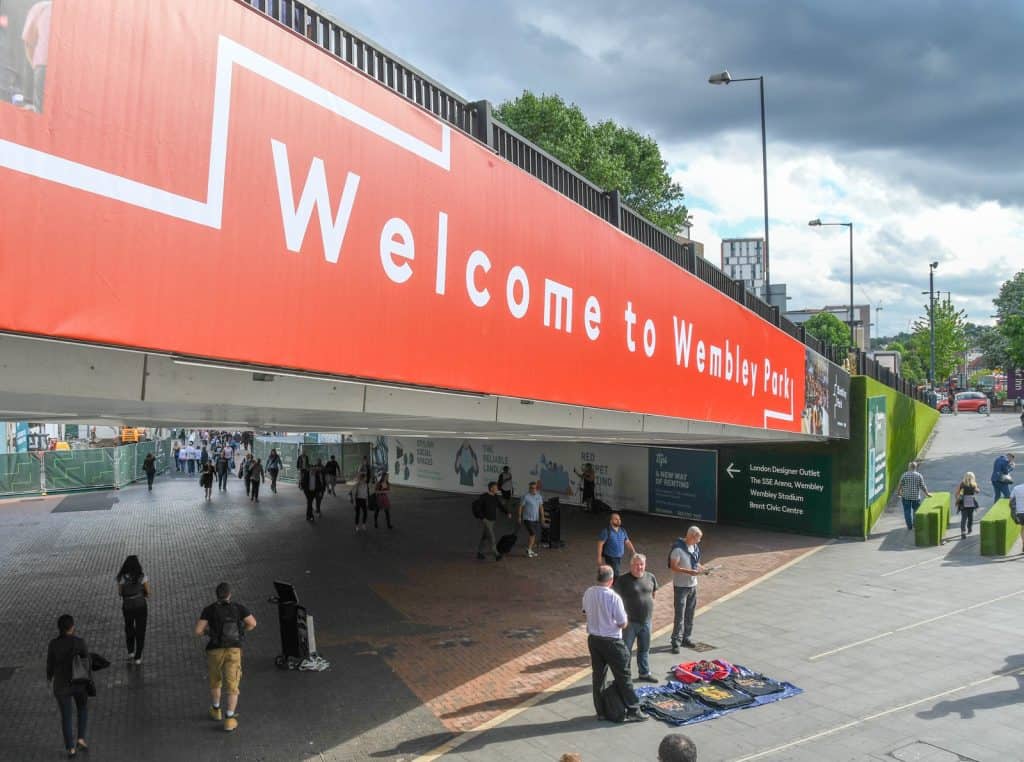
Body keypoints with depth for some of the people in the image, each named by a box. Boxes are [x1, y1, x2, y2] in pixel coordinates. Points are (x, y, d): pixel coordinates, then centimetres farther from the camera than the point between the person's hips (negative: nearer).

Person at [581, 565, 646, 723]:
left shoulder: (588, 593, -5)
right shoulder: (613, 597, -23)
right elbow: (623, 623, -15)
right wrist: (624, 622, 6)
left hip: (593, 638, 6)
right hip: (611, 641, -6)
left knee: (598, 676, 15)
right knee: (623, 677, 7)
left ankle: (601, 711, 24)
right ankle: (633, 711, 14)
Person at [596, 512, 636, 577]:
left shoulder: (622, 530, 2)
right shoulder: (606, 531, -16)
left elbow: (627, 542, 9)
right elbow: (600, 544, -14)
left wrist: (634, 552, 1)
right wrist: (599, 558, -15)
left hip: (619, 557, 6)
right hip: (610, 557, -6)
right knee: (615, 575, -8)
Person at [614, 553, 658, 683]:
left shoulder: (651, 577, -1)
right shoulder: (623, 580, -17)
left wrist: (650, 604, 12)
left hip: (646, 621, 5)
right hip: (630, 621, -5)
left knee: (644, 649, 20)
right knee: (626, 650, 6)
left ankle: (644, 673, 36)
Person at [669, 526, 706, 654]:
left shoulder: (695, 547, 5)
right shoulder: (678, 549, -19)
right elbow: (673, 567, -20)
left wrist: (701, 568, -3)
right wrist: (689, 571, -27)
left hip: (693, 585, 8)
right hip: (681, 586, -8)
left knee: (689, 614, 15)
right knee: (679, 615, -4)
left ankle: (686, 638, 28)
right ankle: (676, 642, 2)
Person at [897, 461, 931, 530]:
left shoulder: (904, 475, -7)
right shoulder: (919, 476, -6)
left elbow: (900, 485, -4)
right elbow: (922, 486, -4)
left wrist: (899, 492, 13)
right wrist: (927, 493, 12)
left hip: (906, 496, -1)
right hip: (916, 497, 1)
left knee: (907, 511, 6)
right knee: (916, 511, 17)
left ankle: (909, 526, 6)